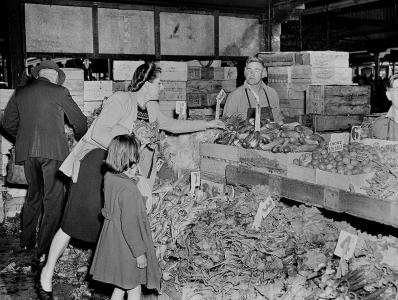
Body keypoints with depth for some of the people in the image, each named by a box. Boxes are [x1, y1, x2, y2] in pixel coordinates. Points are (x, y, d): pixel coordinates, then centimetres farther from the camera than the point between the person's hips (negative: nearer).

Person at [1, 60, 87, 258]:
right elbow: (79, 121, 4)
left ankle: (27, 242, 28)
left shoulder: (20, 93, 11)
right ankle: (45, 247, 1)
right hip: (53, 150, -5)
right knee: (53, 199, 2)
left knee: (33, 195, 19)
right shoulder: (59, 92, -2)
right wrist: (81, 140, 23)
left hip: (26, 152, 5)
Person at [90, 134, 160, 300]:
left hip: (112, 240, 8)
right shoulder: (129, 190, -29)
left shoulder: (109, 177, -6)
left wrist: (131, 178, 2)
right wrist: (139, 252, -16)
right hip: (126, 248, -8)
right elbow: (130, 225, -26)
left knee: (120, 286, 25)